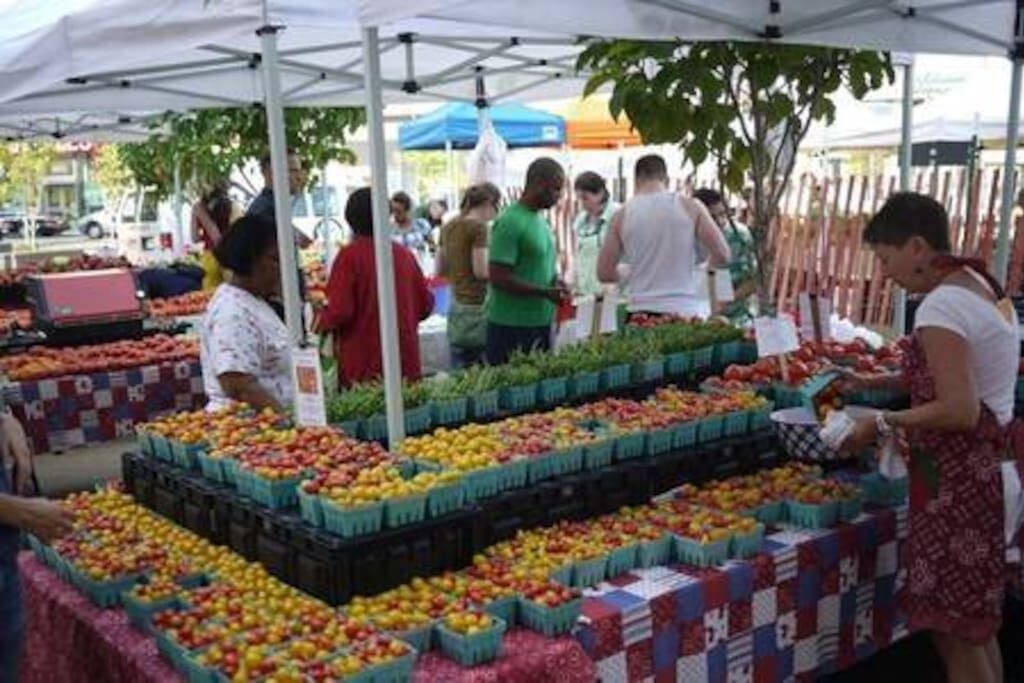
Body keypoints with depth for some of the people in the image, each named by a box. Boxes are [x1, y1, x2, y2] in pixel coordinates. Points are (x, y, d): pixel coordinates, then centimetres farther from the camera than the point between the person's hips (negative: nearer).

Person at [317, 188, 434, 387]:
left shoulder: (350, 255, -9)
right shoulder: (404, 254, 4)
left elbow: (339, 311, -13)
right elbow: (425, 305, 9)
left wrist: (321, 323, 6)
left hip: (363, 365, -4)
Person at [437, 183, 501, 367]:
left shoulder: (448, 228, 12)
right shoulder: (478, 227, -11)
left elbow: (440, 270, 18)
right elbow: (482, 271, -16)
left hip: (456, 307, 8)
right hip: (477, 305, -8)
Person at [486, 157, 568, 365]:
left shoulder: (540, 219, 14)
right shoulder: (510, 222, -15)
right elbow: (498, 277, -20)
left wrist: (555, 280, 4)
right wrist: (545, 292, -19)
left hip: (541, 322, 9)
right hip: (512, 326, -9)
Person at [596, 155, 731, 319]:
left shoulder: (622, 215, 2)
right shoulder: (690, 206, 0)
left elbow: (604, 273, 4)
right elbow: (722, 256, -3)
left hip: (642, 312, 1)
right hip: (687, 310, -1)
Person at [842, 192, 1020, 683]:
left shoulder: (942, 305, -19)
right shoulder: (981, 285, 11)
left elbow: (959, 410, -25)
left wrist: (884, 422, -13)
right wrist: (878, 382, 18)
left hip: (958, 475, -10)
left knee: (954, 629, 0)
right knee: (978, 620, 20)